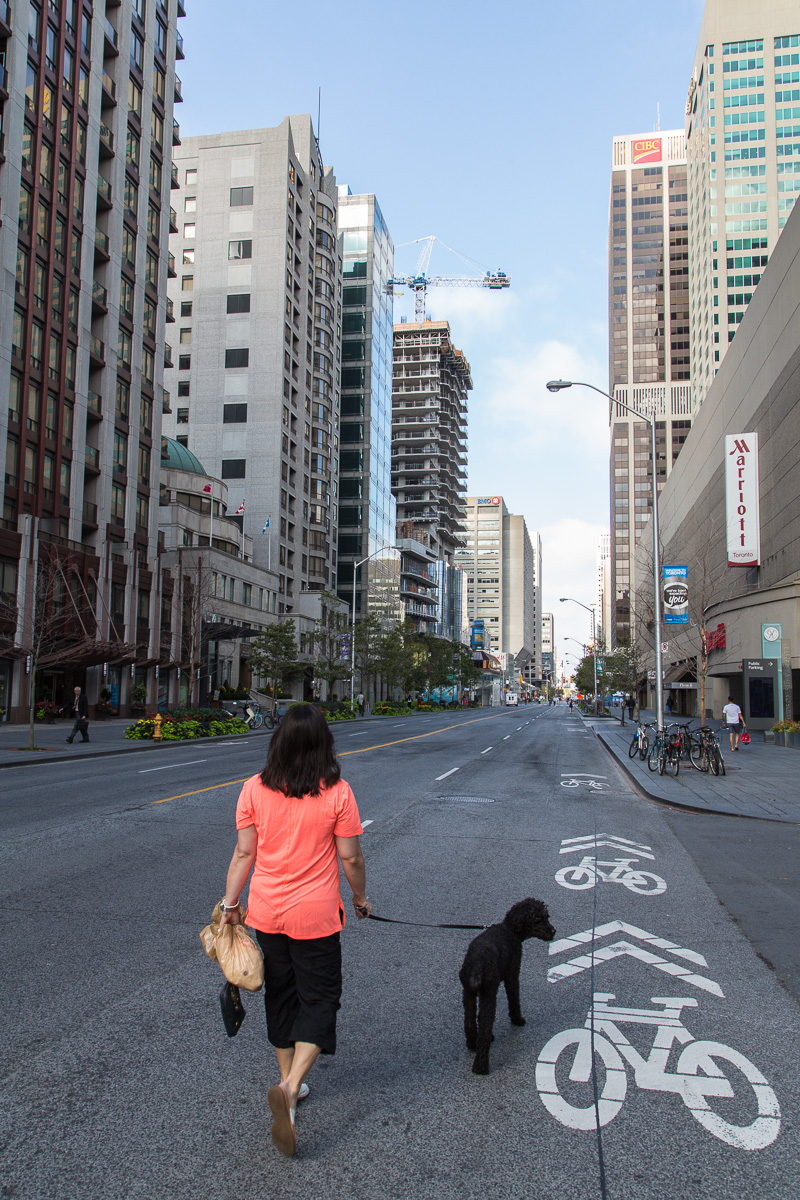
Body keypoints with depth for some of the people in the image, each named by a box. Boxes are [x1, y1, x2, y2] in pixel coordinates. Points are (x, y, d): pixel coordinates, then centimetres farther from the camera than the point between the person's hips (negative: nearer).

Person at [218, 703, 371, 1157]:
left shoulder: (255, 790, -7)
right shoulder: (337, 793, -14)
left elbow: (244, 852, -3)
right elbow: (350, 857, -8)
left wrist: (229, 903, 9)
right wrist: (360, 899, 9)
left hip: (267, 911, 4)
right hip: (315, 915, -3)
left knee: (281, 995, 21)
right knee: (319, 999, 9)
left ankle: (290, 1081, 33)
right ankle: (289, 1089, -8)